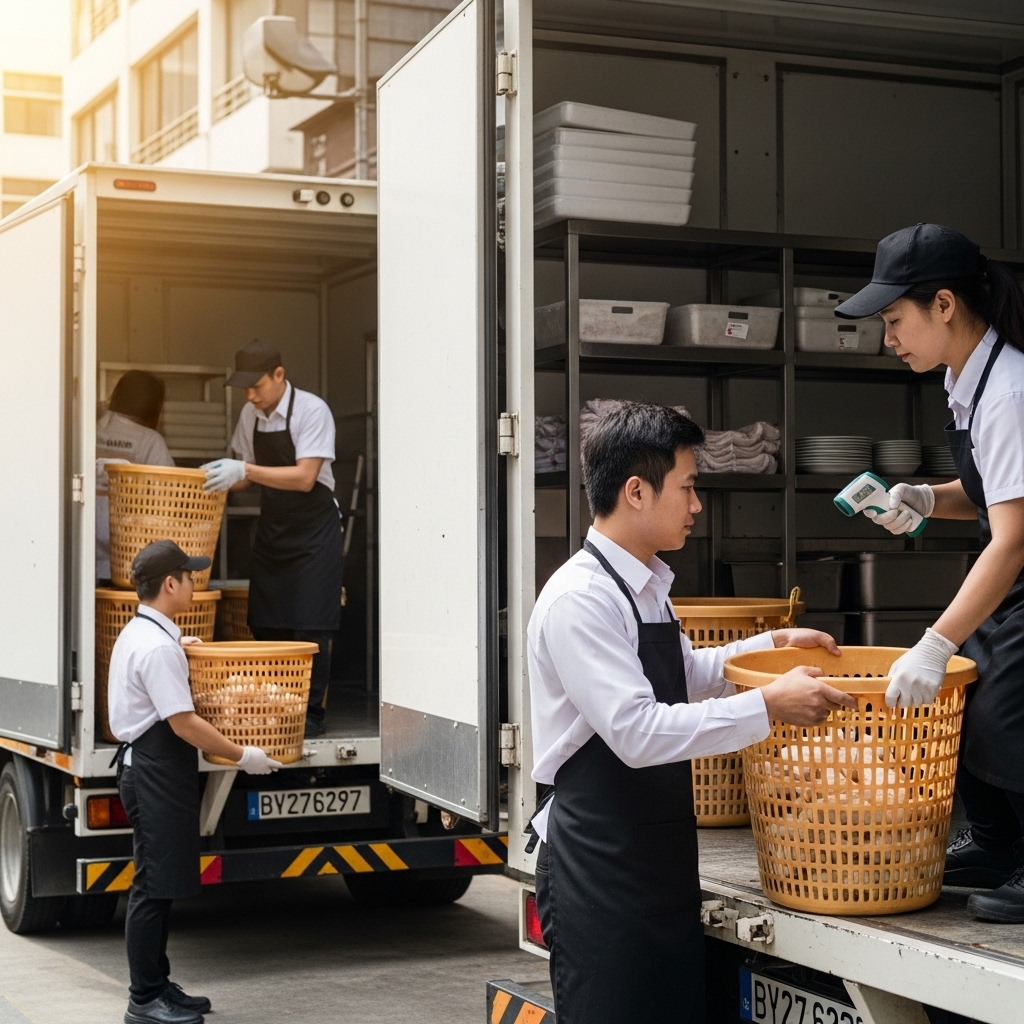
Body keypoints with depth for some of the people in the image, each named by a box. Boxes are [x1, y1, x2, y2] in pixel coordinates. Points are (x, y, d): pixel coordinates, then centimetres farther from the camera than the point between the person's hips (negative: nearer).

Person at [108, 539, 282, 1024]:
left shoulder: (135, 634, 12)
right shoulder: (157, 647, -20)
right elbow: (184, 723, -22)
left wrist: (177, 649, 32)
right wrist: (243, 756, -15)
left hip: (147, 766, 11)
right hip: (157, 771, -11)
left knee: (159, 884, 16)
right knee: (155, 885, -5)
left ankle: (156, 985, 24)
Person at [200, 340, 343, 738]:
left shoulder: (312, 411, -16)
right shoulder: (250, 415, 3)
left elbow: (305, 478, -24)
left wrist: (244, 471, -31)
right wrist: (219, 477, -8)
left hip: (314, 530, -6)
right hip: (271, 527, 6)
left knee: (310, 627, -5)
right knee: (266, 625, 6)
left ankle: (311, 715, 4)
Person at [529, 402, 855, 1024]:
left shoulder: (647, 587, 10)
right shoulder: (579, 599, -18)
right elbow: (637, 732, -26)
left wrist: (774, 644, 19)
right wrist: (768, 706, -24)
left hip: (665, 861, 9)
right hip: (600, 873, -9)